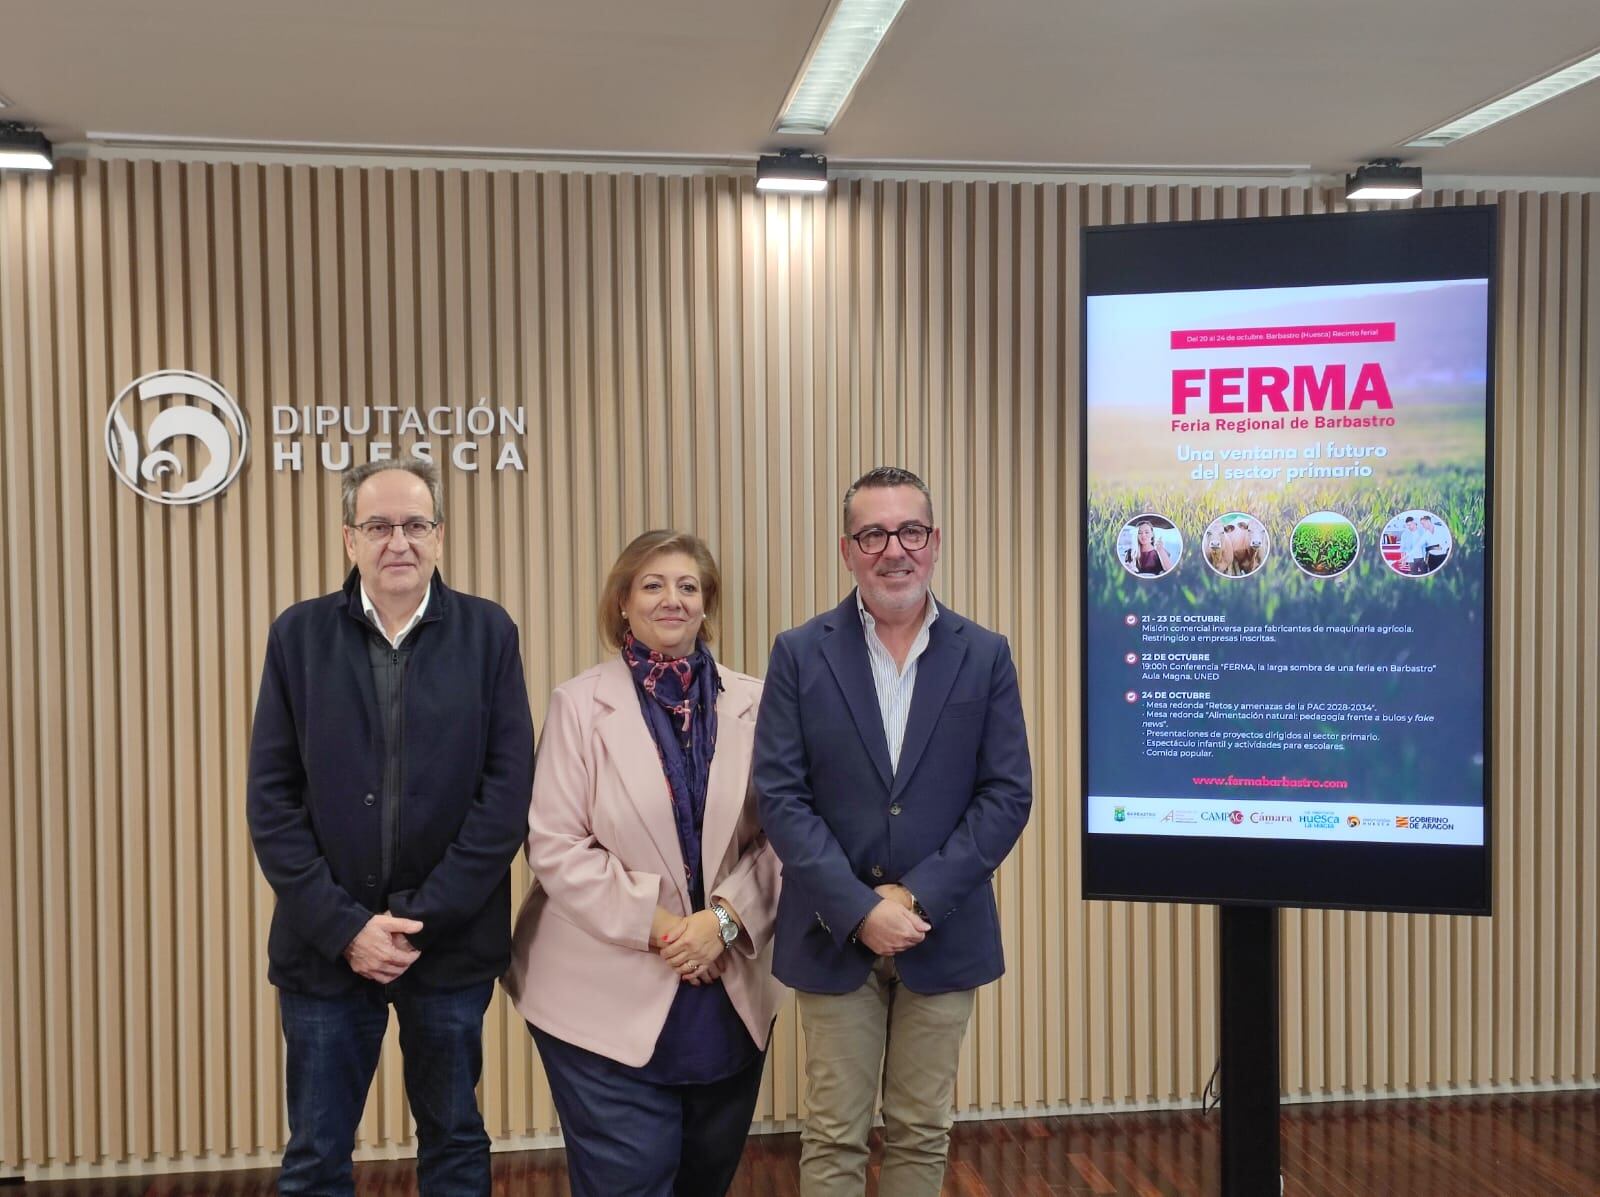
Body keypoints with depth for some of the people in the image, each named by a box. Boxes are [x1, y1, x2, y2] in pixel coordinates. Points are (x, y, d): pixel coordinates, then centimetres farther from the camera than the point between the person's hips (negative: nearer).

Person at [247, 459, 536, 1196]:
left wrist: (422, 918, -12)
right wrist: (344, 926, -11)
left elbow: (508, 792, -7)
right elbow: (272, 800, -3)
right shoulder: (299, 635, 0)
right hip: (325, 945, 1)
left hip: (450, 943, 0)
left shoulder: (487, 634, -3)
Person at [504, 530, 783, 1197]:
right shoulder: (579, 703, -3)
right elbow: (555, 847, -8)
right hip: (611, 997, -3)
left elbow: (779, 836, 1)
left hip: (730, 997, 3)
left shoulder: (752, 705, 4)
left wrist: (724, 918, -14)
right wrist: (655, 925, -15)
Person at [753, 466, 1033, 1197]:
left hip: (943, 935, 1)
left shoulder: (985, 656, 1)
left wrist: (918, 897, -13)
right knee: (832, 1138, 7)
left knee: (921, 1134, 13)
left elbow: (1008, 796, -3)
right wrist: (860, 909, -16)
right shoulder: (800, 654, -2)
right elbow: (780, 796, -7)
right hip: (835, 936, -1)